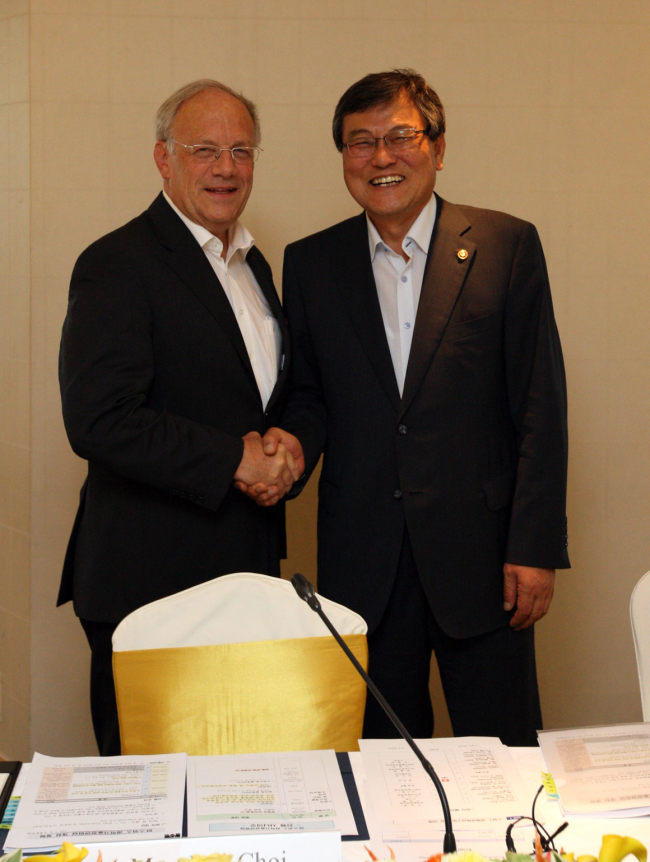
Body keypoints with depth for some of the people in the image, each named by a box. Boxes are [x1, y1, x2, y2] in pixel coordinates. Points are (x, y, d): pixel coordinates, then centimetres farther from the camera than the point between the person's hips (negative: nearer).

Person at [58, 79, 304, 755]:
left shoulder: (253, 265, 15)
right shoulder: (117, 265, -11)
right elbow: (98, 421, -21)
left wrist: (283, 446, 1)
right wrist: (235, 460, -18)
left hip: (248, 568, 7)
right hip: (151, 579, -7)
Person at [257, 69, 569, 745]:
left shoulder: (506, 246, 0)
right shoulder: (310, 264, 8)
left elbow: (540, 406, -3)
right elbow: (310, 393, 13)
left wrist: (535, 548, -8)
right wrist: (295, 439, -11)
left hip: (480, 558, -2)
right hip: (363, 563, 2)